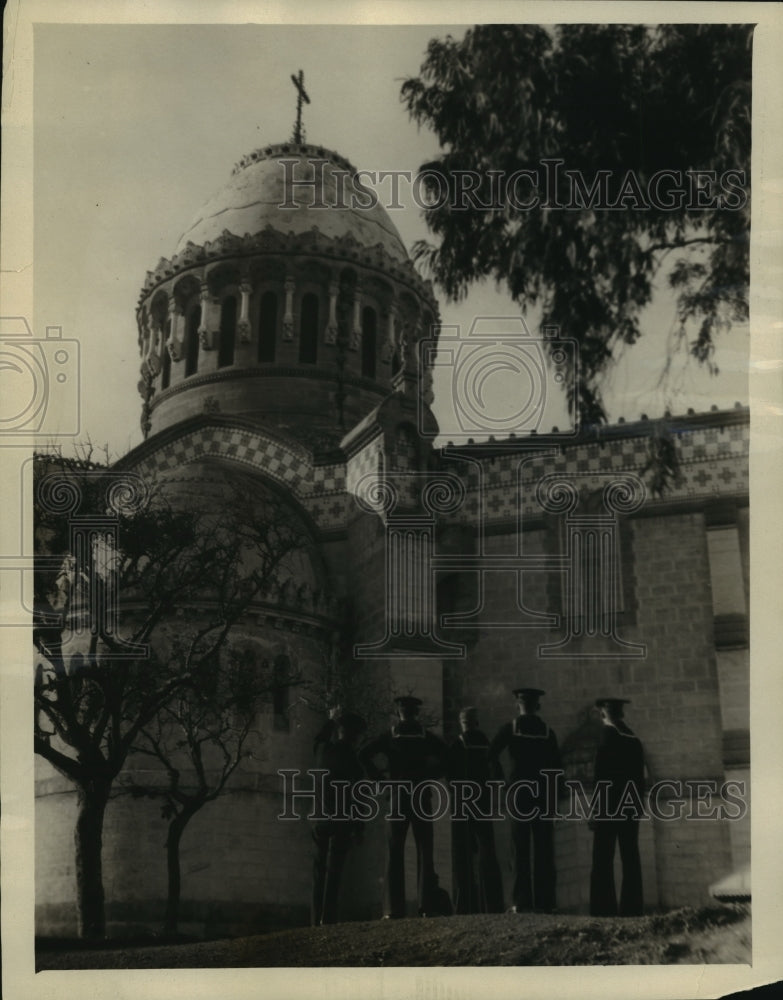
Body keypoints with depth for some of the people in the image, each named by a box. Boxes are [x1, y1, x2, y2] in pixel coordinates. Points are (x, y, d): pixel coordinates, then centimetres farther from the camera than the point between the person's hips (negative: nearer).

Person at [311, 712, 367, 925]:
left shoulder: (323, 749, 5)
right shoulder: (348, 755, -10)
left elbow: (318, 739, 32)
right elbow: (355, 793, -13)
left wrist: (331, 720, 39)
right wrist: (358, 826, -10)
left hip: (321, 818, 5)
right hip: (342, 819, -5)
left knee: (320, 868, 9)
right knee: (334, 869, -5)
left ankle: (317, 919, 5)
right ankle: (328, 918, -11)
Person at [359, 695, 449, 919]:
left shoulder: (389, 736, 2)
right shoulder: (426, 736, 2)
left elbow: (364, 755, -8)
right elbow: (445, 756, -11)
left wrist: (378, 778, 0)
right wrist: (431, 775, 1)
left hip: (397, 798, 0)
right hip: (422, 797, 0)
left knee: (395, 852, 2)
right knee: (424, 851, 4)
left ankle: (394, 908, -3)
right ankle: (427, 905, -2)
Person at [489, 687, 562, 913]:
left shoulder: (509, 729, -1)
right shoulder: (547, 731, 5)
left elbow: (490, 757, 1)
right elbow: (557, 766, 5)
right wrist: (553, 791, 15)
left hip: (519, 792, -2)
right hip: (543, 794, 2)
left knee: (521, 849, 1)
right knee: (543, 849, 4)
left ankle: (521, 901, -4)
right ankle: (544, 901, 1)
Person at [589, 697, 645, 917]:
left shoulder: (608, 735, -7)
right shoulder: (634, 738, 11)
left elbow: (602, 775, -13)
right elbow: (640, 777, 13)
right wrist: (636, 805, 19)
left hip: (610, 807, -7)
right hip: (631, 807, 7)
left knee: (603, 859, -6)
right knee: (630, 857, 7)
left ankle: (604, 907, -11)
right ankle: (631, 907, 5)